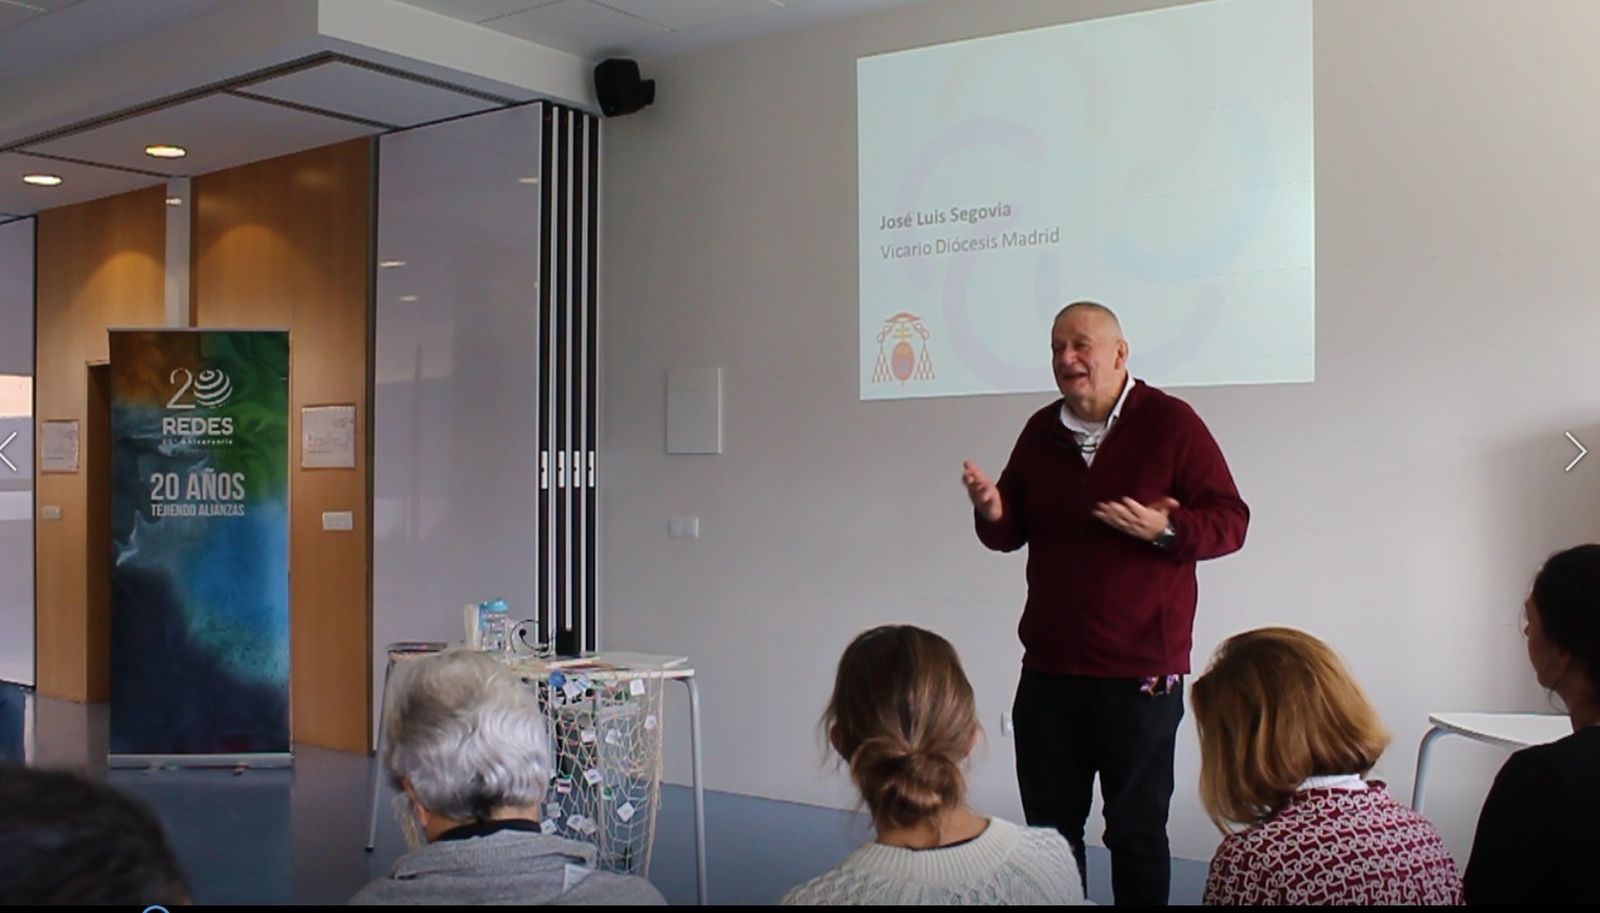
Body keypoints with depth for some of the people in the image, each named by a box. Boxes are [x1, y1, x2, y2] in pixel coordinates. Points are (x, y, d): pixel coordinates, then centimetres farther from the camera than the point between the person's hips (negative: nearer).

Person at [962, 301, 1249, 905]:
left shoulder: (1169, 422, -6)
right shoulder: (1040, 431, 10)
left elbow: (1230, 522, -8)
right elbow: (1012, 534, 16)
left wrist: (1164, 530, -25)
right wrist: (992, 513, -7)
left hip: (1141, 673, -5)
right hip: (1047, 671, 5)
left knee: (1137, 832, 7)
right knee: (1048, 829, 14)